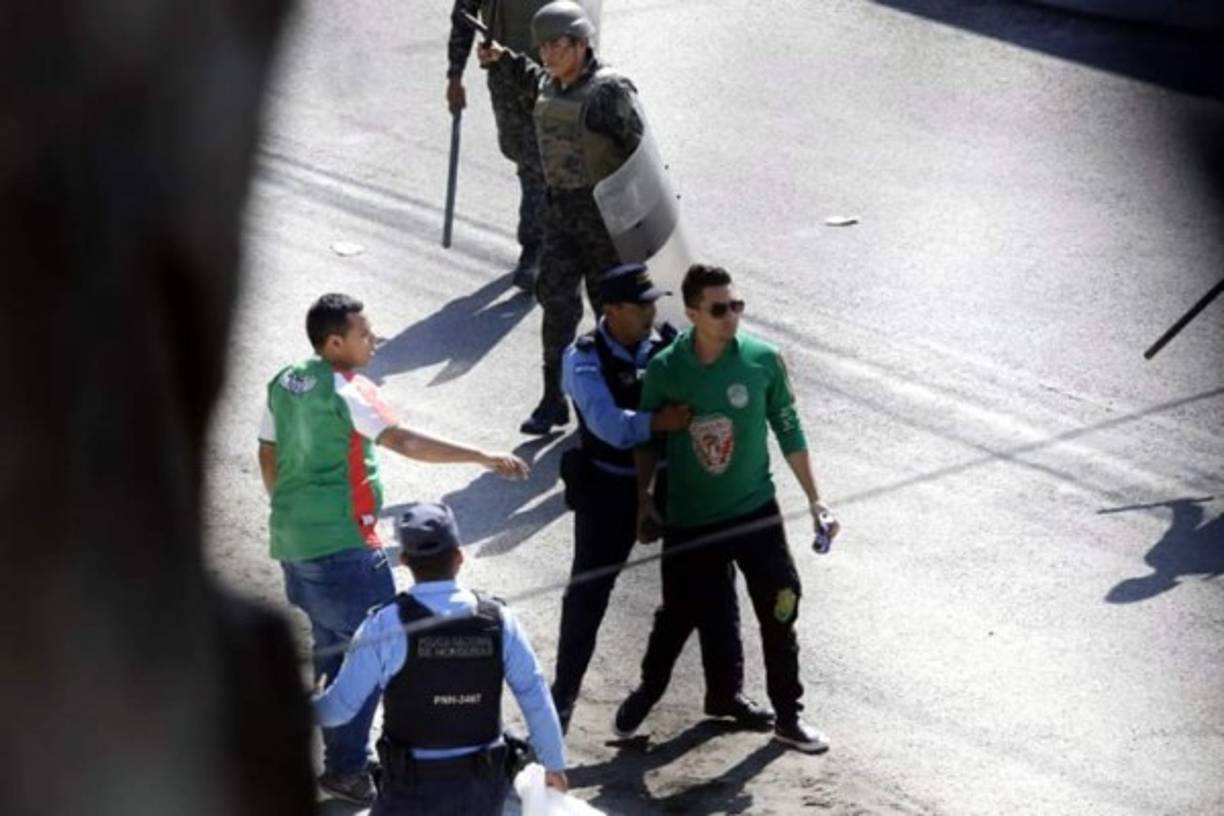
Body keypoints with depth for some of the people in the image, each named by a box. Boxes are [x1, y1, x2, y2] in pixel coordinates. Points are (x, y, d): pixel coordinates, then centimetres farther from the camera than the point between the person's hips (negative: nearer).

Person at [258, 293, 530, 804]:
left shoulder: (285, 383, 7)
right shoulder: (347, 391, -18)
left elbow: (268, 458, 16)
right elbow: (404, 442, -30)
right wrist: (483, 458, -34)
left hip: (292, 538, 9)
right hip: (341, 545, -9)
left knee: (333, 648, 20)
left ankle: (341, 754, 28)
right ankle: (346, 768, 1)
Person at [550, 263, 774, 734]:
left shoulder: (670, 346, -5)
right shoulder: (585, 359, -15)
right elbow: (608, 424, -29)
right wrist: (657, 422, -44)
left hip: (674, 482, 3)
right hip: (610, 489, -3)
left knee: (713, 583, 8)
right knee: (588, 592, 7)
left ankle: (726, 692, 24)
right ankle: (562, 697, 23)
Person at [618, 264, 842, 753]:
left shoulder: (763, 360, -10)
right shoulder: (665, 369, -12)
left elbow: (789, 432, 0)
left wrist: (815, 501, 1)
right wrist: (644, 499, 3)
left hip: (755, 511, 1)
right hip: (689, 519, 0)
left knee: (779, 612, 1)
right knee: (678, 614, 12)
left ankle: (788, 717, 17)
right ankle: (648, 690, 40)